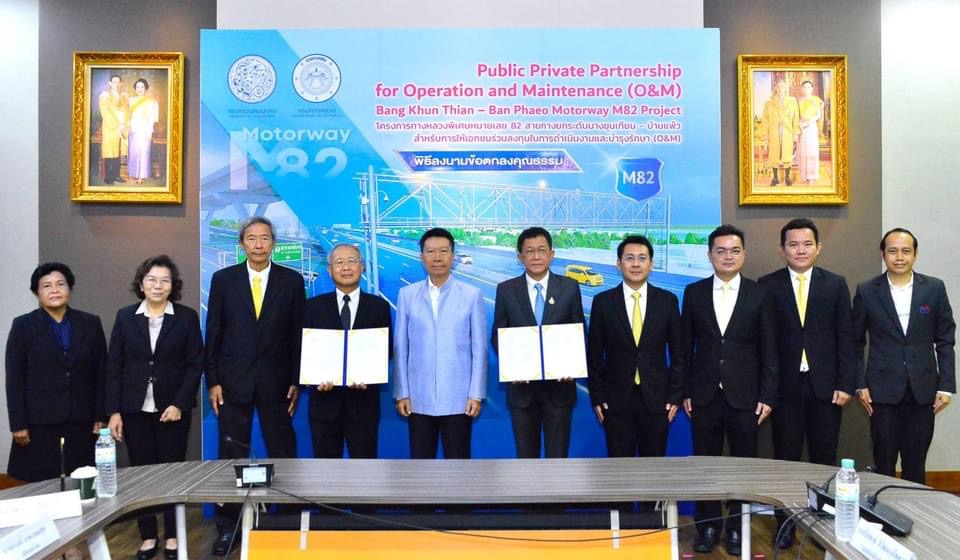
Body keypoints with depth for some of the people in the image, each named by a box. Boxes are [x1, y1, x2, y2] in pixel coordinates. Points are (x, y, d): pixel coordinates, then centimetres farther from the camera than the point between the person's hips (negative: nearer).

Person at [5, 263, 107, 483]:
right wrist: (18, 424, -6)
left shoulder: (91, 324, 7)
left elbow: (101, 374, 7)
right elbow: (14, 379, -1)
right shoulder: (23, 326, 2)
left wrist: (101, 417, 3)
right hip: (39, 424, -1)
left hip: (81, 423, 2)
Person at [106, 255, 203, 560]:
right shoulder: (125, 317, 3)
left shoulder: (187, 317, -1)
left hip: (173, 407, -1)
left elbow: (195, 364, -2)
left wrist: (179, 404, -11)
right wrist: (114, 411, -3)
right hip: (135, 409, 2)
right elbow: (114, 366, 3)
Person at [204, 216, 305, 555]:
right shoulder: (223, 279, 3)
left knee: (283, 456, 5)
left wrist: (296, 381, -2)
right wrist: (212, 381, -2)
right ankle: (228, 527, 20)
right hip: (233, 382, 1)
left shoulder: (292, 281, 2)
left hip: (276, 382, 0)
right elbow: (213, 333, 3)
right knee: (231, 458, 8)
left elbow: (298, 334, 2)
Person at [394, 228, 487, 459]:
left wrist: (476, 394, -5)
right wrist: (401, 393, 1)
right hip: (419, 400, 1)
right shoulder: (407, 295, 4)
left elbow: (479, 349, -1)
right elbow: (400, 348, 4)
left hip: (458, 400, -1)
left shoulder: (472, 295, 0)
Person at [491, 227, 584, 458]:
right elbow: (498, 335, 4)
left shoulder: (569, 288, 0)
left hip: (559, 385, 0)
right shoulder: (506, 290, 0)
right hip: (521, 385, 1)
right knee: (525, 454, 12)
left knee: (558, 453, 7)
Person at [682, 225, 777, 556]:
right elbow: (686, 346, 5)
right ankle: (707, 526, 20)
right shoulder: (694, 292, 3)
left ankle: (737, 528, 21)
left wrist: (767, 396, -5)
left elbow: (769, 350, 0)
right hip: (704, 395, 1)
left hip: (745, 395, -1)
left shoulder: (759, 295, 0)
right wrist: (684, 391, 1)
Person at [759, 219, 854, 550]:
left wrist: (846, 384, -4)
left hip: (824, 385, 1)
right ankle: (785, 525, 17)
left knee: (824, 459, 8)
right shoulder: (768, 286, 1)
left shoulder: (835, 284, 4)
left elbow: (845, 338, 3)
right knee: (785, 459, 6)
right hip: (786, 386, -1)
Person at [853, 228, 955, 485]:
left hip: (923, 390, 1)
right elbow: (856, 342, 5)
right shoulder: (867, 291, 1)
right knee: (884, 463, 4)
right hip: (883, 390, -1)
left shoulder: (934, 288, 3)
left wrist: (946, 385, 0)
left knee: (916, 464, 7)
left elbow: (945, 340, 5)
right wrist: (860, 384, -2)